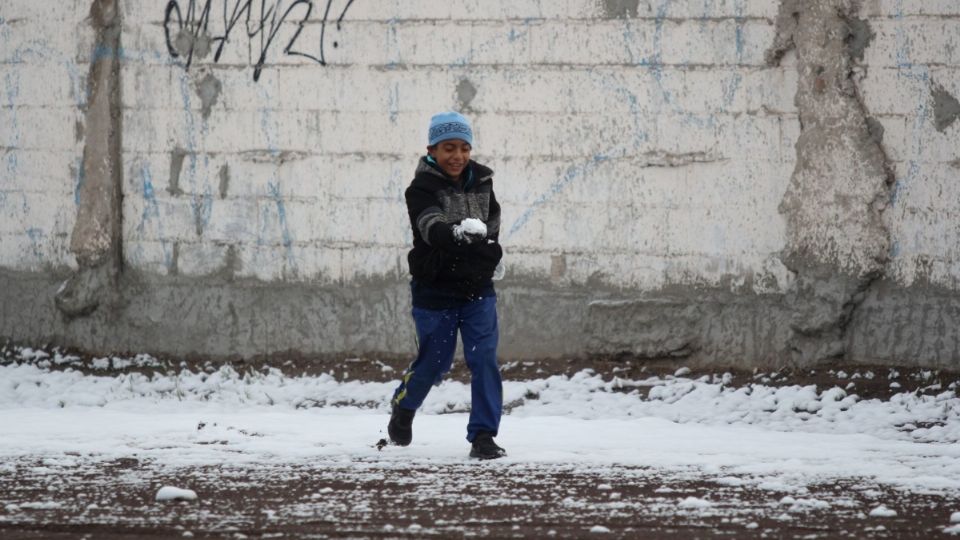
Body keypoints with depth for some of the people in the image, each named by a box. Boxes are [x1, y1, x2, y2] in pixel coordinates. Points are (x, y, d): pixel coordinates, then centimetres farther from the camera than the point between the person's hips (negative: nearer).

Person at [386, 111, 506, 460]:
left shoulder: (481, 181, 1)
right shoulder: (421, 190, -15)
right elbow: (432, 229, -34)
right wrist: (460, 233, -50)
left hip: (477, 289, 3)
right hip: (435, 290, -3)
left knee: (484, 359, -9)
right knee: (434, 363, 8)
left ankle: (483, 435, -6)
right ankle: (403, 406, 39)